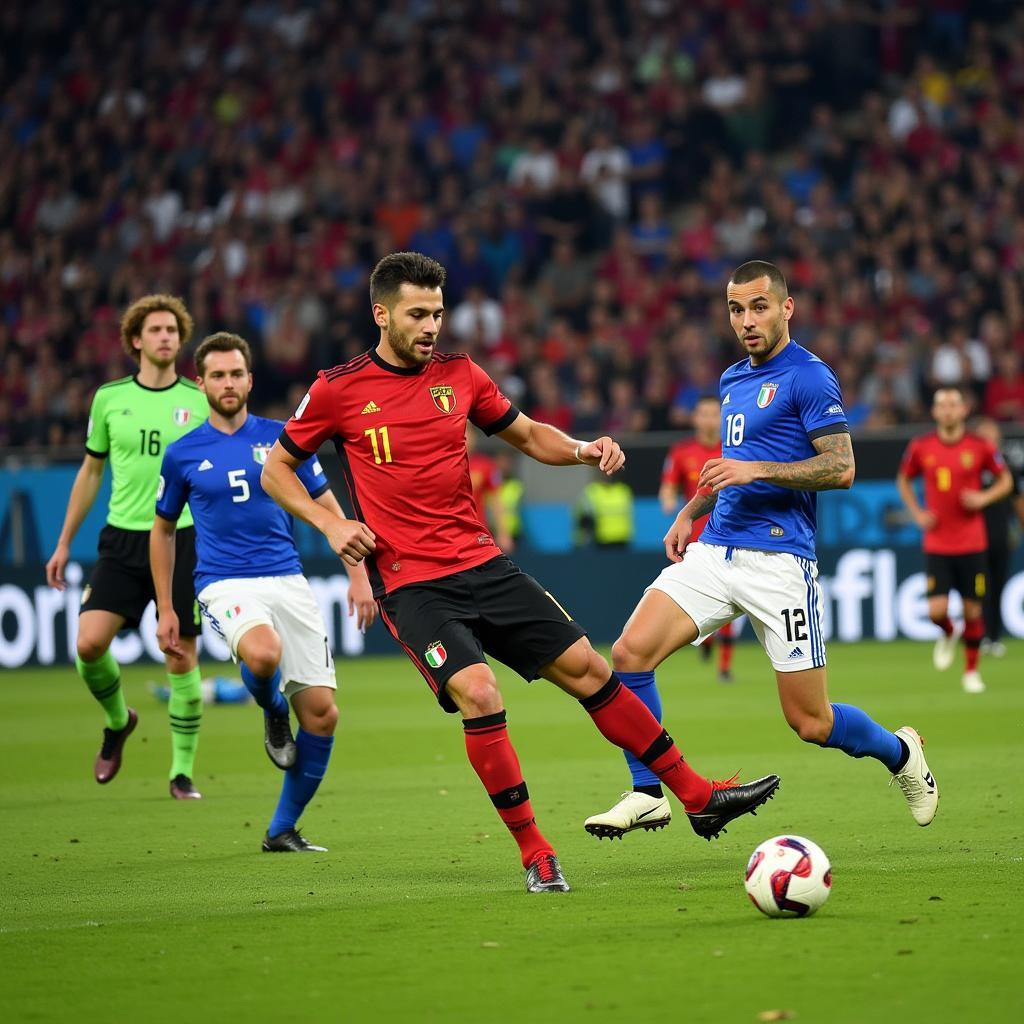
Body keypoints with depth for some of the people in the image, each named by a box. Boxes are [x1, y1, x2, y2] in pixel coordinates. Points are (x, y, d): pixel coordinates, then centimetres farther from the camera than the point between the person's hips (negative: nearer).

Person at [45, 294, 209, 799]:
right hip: (123, 537, 1)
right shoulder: (109, 398, 6)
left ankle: (182, 772, 9)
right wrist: (64, 542, 16)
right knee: (90, 643, -13)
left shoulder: (201, 402, 2)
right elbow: (91, 471, 15)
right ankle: (117, 721, 17)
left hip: (183, 539, -1)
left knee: (182, 659, -2)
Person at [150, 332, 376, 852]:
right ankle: (272, 712, 1)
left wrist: (358, 574, 1)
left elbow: (328, 508, 12)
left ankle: (283, 829, 12)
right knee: (263, 653, -37)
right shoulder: (183, 454, 5)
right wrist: (166, 610, 13)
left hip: (288, 582, 3)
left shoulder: (282, 438, 6)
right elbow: (163, 530, 17)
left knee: (321, 712, -5)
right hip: (226, 583, -3)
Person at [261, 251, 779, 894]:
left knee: (588, 669, 4)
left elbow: (530, 436, 20)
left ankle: (700, 796, 15)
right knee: (478, 694, -24)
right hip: (410, 584, -4)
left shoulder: (460, 375, 7)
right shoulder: (338, 390, -4)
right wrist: (329, 524, -9)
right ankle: (535, 854, -10)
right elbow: (276, 470, 6)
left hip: (484, 565, 5)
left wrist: (583, 450, 0)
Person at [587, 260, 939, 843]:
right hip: (715, 551, 7)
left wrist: (757, 469, -22)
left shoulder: (809, 378, -8)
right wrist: (690, 513, 19)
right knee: (631, 652, -14)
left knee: (810, 721, -2)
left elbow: (841, 468, -15)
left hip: (779, 562, -7)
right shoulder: (734, 381, 17)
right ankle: (650, 796, -4)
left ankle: (901, 754, 29)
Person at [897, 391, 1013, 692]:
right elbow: (903, 479, 16)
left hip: (972, 543, 0)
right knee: (936, 610, -11)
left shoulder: (979, 447, -4)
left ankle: (971, 670, 21)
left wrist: (984, 497, -11)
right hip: (936, 544, 0)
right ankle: (949, 634, 25)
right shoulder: (920, 447, -1)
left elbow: (1005, 480, 8)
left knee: (973, 609, 3)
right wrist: (917, 512, 2)